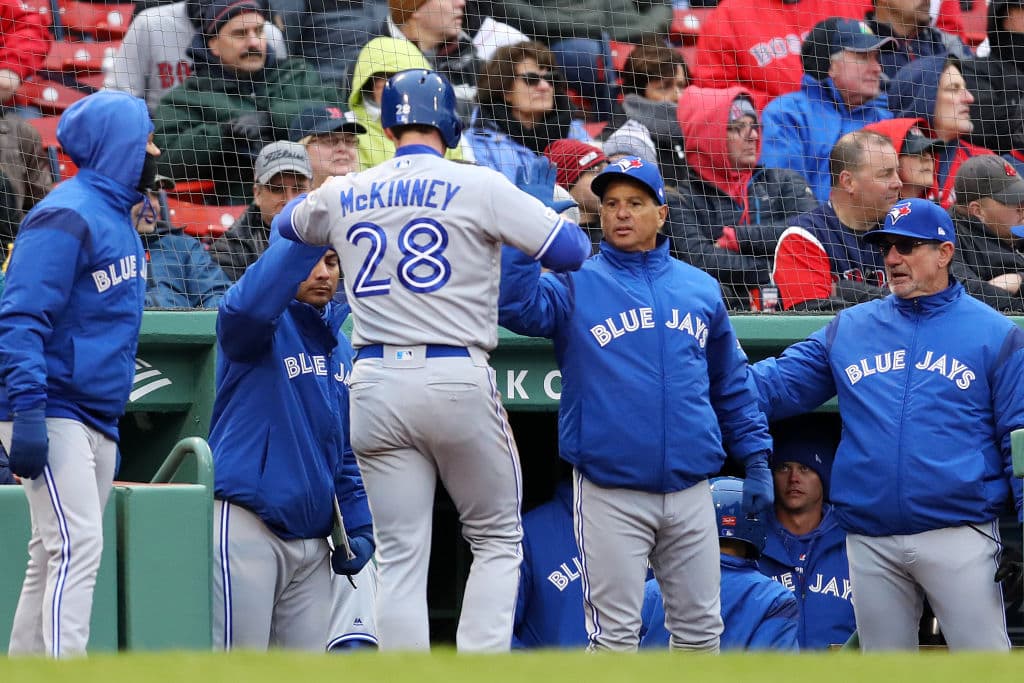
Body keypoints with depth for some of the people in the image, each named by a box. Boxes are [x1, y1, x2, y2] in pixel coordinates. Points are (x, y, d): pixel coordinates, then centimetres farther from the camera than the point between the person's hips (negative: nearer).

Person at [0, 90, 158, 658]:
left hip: (98, 420, 9)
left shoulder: (118, 218, 18)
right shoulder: (66, 216, -12)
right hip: (52, 413, -9)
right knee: (77, 547, -18)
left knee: (54, 559, 9)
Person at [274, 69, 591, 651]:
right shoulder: (477, 186, -4)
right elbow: (573, 251, -6)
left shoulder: (343, 195, 9)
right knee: (497, 540, 10)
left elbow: (286, 225, 31)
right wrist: (543, 205, 12)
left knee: (400, 558, 5)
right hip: (457, 379, -3)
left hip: (375, 383, 3)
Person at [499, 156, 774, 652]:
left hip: (690, 494, 3)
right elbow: (516, 305, -18)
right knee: (616, 635, -3)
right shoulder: (575, 286, 2)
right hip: (610, 495, -3)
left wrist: (755, 459, 13)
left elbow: (731, 383, 19)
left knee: (700, 630, 8)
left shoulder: (701, 289, 12)